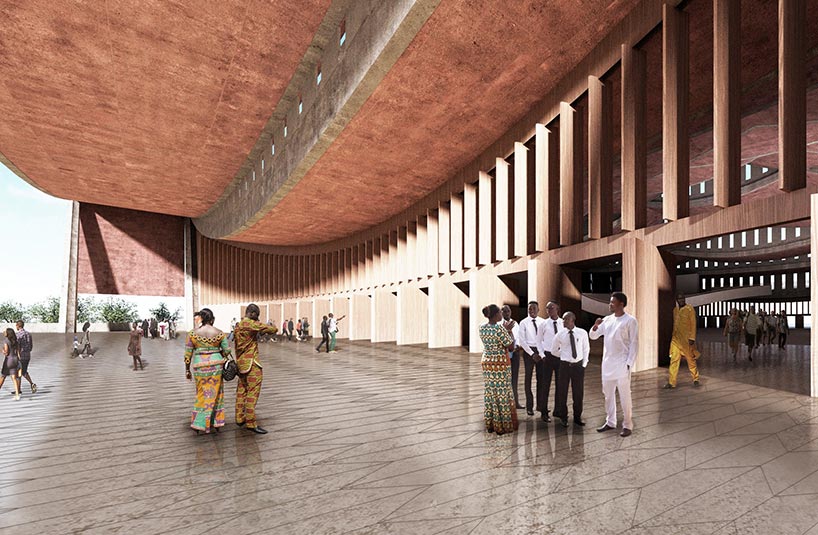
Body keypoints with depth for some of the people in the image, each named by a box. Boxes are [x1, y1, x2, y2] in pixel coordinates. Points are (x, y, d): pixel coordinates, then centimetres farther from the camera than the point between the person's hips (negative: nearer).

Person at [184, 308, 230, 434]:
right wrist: (222, 361, 19)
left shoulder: (193, 333, -4)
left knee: (202, 395, 15)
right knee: (215, 394, 13)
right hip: (216, 365, 0)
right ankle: (215, 423, 21)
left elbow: (187, 354, -1)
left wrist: (187, 370, 9)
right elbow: (227, 351, -1)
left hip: (200, 366, 0)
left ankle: (199, 425, 18)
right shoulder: (219, 333, -4)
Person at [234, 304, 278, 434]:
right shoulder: (251, 324, -16)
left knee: (241, 390, 16)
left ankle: (240, 418, 25)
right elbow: (273, 329, -15)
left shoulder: (238, 325, 11)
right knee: (253, 391, -6)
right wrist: (267, 328, 9)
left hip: (240, 362, 9)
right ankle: (251, 422, -4)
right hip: (251, 363, -9)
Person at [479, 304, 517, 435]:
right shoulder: (500, 329, -20)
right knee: (502, 393, 4)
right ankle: (502, 425, 13)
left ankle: (490, 424, 22)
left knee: (489, 392, 13)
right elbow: (511, 346, -14)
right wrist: (510, 332, 0)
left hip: (486, 363, 7)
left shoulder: (482, 328, 2)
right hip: (501, 364, -7)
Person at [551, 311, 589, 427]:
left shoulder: (583, 333, -4)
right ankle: (564, 417, 21)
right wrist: (564, 356, 7)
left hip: (578, 365, 1)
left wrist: (584, 363, 6)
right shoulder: (559, 335, -5)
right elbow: (554, 351, 9)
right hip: (565, 365, 0)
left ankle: (577, 417, 25)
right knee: (562, 392, 5)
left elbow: (586, 349, 9)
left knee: (578, 392, 9)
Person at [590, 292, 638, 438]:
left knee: (624, 395, 0)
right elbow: (593, 336, 12)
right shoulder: (607, 319, 8)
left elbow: (634, 343, -9)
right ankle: (610, 422, 24)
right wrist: (596, 326, -9)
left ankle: (627, 425, 12)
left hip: (622, 364, -6)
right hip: (607, 363, 6)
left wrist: (629, 363, -14)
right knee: (608, 393, 12)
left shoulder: (630, 320, -8)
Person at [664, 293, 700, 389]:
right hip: (676, 339, 4)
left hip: (686, 339, -4)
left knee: (691, 360, 9)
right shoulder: (675, 310, 10)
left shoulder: (689, 309, -6)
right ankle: (671, 382, 0)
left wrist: (692, 338, -16)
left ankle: (696, 380, 26)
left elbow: (693, 324, -10)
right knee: (674, 360, -1)